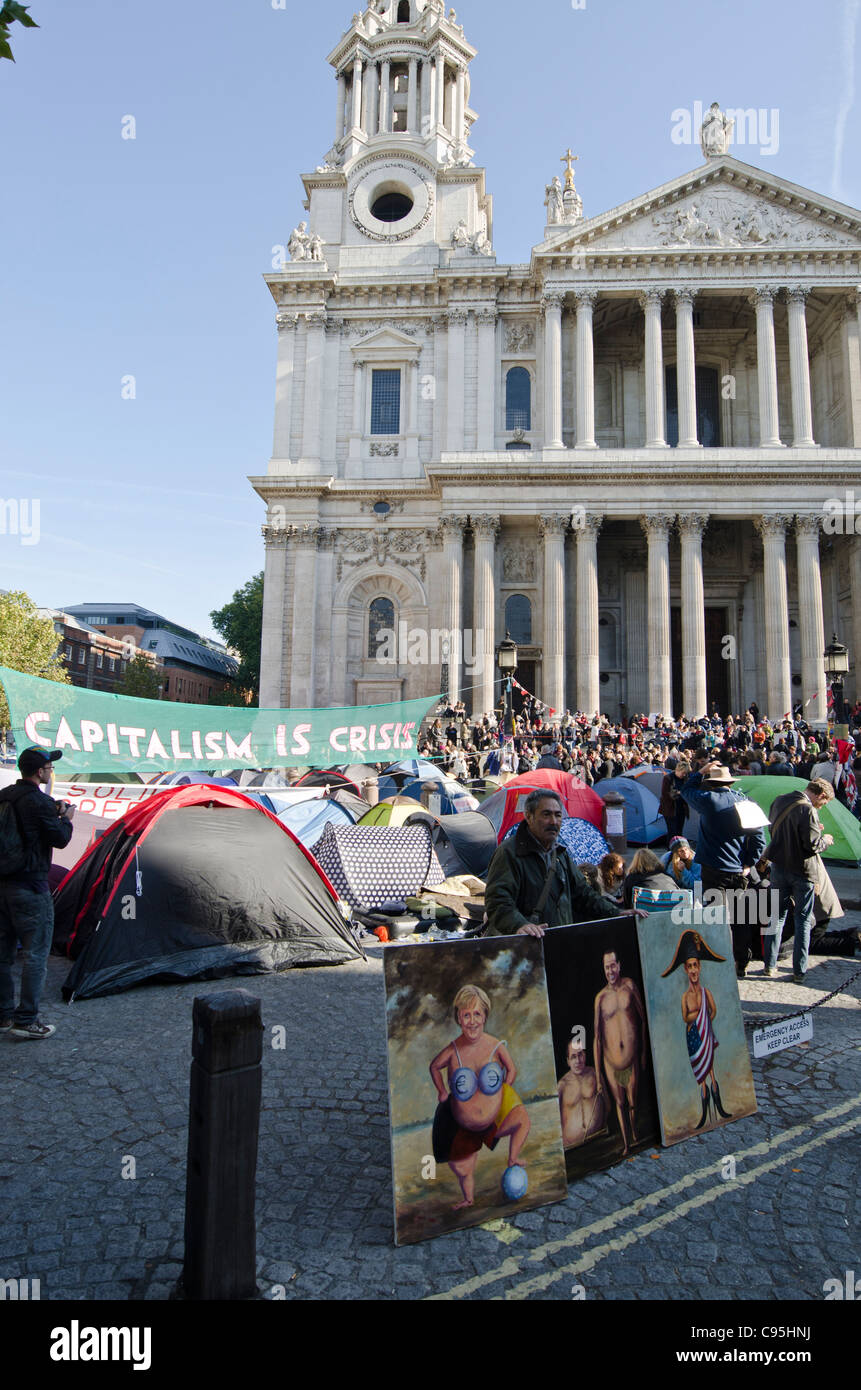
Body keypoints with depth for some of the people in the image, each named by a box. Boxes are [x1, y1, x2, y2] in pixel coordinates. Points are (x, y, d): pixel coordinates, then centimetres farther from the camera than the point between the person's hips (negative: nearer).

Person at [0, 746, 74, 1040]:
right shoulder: (38, 801, -17)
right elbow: (60, 840, -13)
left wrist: (53, 812, 14)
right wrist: (66, 818, 5)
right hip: (30, 888, -9)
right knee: (36, 955, 0)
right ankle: (26, 1021, 4)